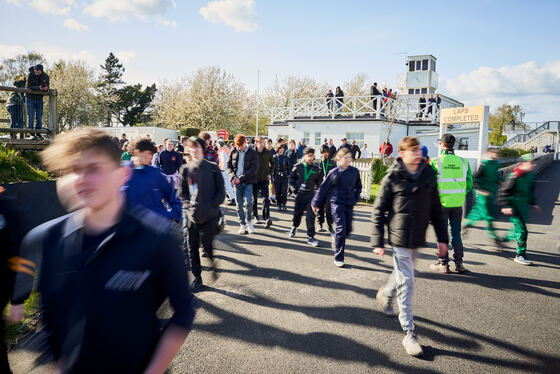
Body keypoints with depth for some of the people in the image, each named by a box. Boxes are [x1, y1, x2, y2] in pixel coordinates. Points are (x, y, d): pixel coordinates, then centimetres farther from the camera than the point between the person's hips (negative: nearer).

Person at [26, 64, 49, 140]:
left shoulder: (45, 77, -2)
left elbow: (47, 89, 0)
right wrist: (38, 88, -33)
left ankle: (38, 133, 9)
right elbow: (29, 87, -18)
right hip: (30, 98, -3)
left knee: (39, 117, 2)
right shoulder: (31, 75, -11)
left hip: (39, 99, 3)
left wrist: (45, 88, -24)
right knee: (31, 117, -4)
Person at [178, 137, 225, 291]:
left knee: (207, 244, -5)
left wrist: (211, 206, -11)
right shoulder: (185, 169, 6)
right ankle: (197, 277, 19)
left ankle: (213, 262, 28)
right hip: (192, 214, 3)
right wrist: (190, 205, -6)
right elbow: (182, 193, 9)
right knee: (192, 246, 5)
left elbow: (221, 191, 0)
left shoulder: (212, 168, -1)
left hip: (209, 215, -3)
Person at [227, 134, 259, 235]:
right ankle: (242, 224, 15)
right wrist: (233, 176, -9)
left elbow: (254, 168, -7)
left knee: (249, 202, -12)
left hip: (248, 182, -3)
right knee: (239, 204, 3)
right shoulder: (233, 152, 9)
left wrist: (241, 178, -13)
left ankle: (249, 221, 13)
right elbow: (228, 165, 11)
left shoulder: (252, 153, -1)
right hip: (237, 182, 3)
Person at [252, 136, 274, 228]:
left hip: (264, 179, 0)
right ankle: (255, 216, 25)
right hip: (253, 179, 0)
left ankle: (267, 218, -16)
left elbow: (272, 163, 15)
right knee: (254, 199, 11)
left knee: (266, 198, -12)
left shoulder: (268, 153, 0)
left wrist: (270, 173, 5)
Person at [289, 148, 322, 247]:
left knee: (310, 215, -9)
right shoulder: (298, 167, -2)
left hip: (310, 194, 0)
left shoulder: (316, 169, 1)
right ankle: (294, 227, 45)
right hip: (299, 194, 0)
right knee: (297, 213, 14)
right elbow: (291, 179, 5)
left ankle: (310, 237, -4)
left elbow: (319, 182, 13)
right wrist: (295, 190, -2)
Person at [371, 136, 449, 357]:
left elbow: (435, 208, 9)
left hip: (418, 238, 5)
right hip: (400, 237, -5)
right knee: (406, 284, -3)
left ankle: (385, 294, 53)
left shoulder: (428, 174, 3)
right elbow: (378, 211, -5)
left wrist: (442, 238, 7)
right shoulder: (392, 178, -9)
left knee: (402, 273, 23)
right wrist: (378, 242, -8)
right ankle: (409, 334, 6)